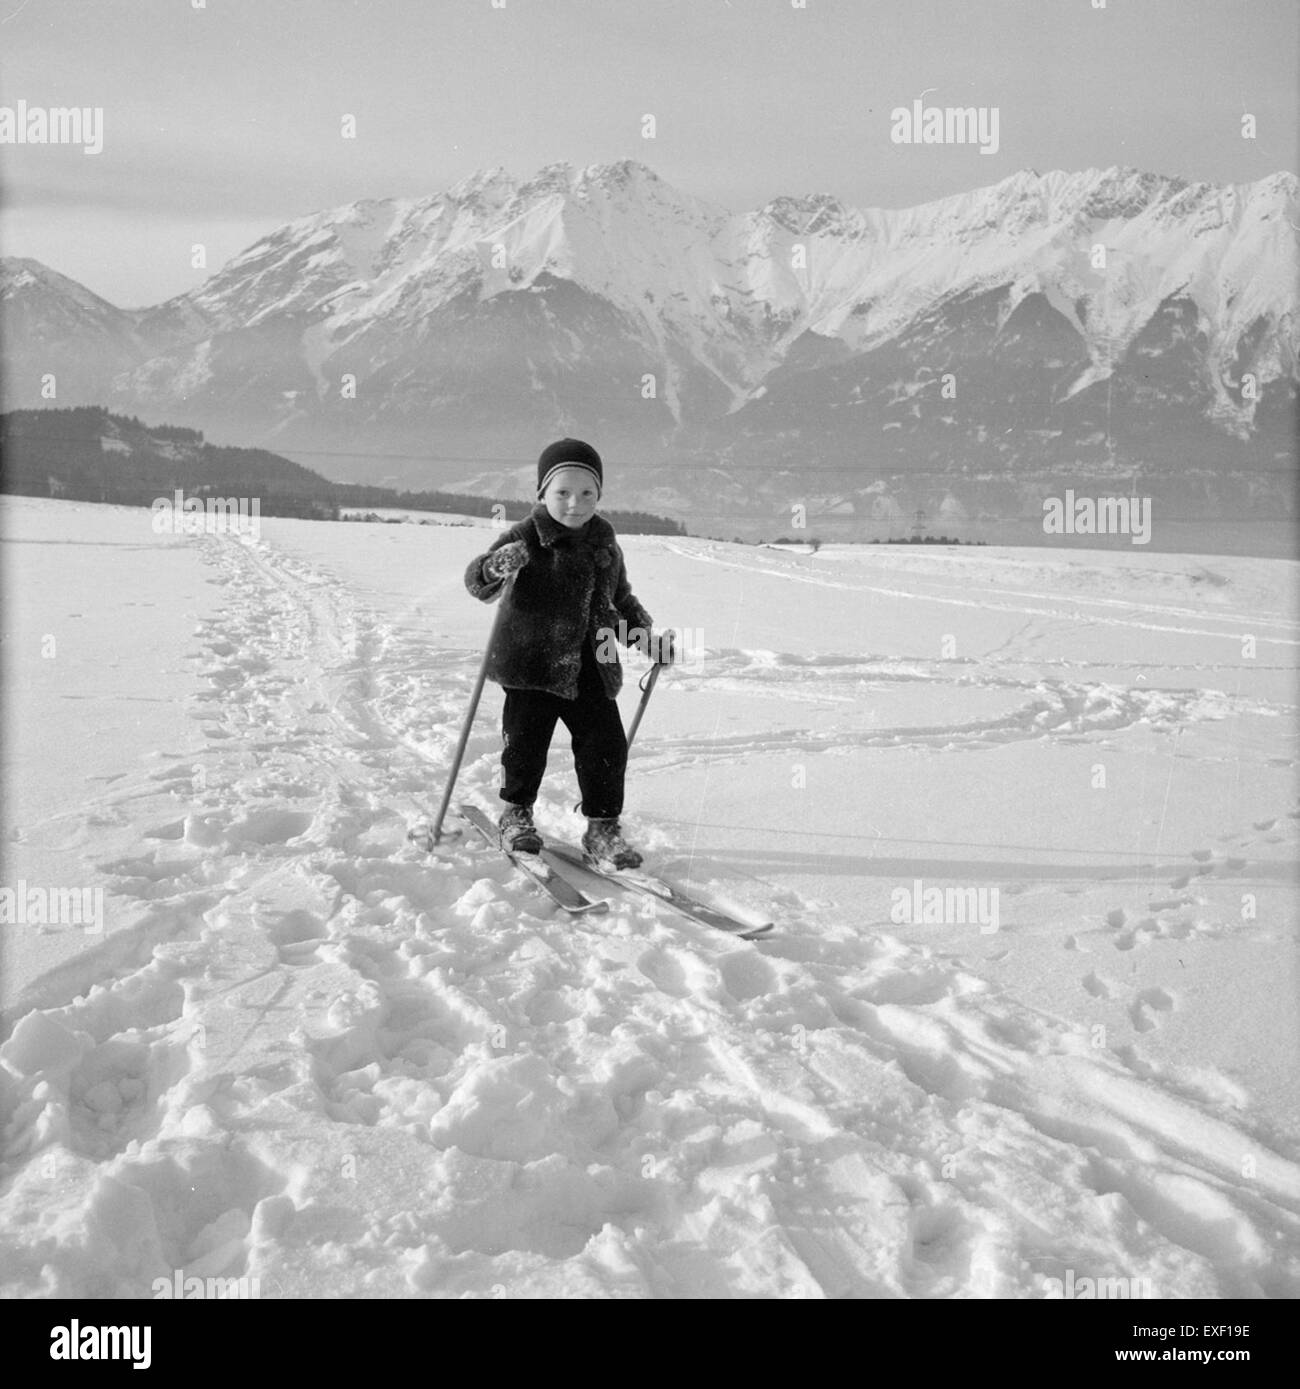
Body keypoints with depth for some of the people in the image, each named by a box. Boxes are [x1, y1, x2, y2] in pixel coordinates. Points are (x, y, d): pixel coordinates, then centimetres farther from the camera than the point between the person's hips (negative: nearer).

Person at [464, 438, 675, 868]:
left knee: (606, 745, 0)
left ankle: (603, 826, 13)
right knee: (526, 742, 2)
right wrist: (497, 566, -38)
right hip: (532, 664, -4)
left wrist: (648, 634, 12)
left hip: (592, 668, 4)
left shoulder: (604, 543, 9)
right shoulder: (524, 538, -8)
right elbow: (477, 582, -16)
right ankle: (516, 813, 25)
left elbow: (620, 600, 23)